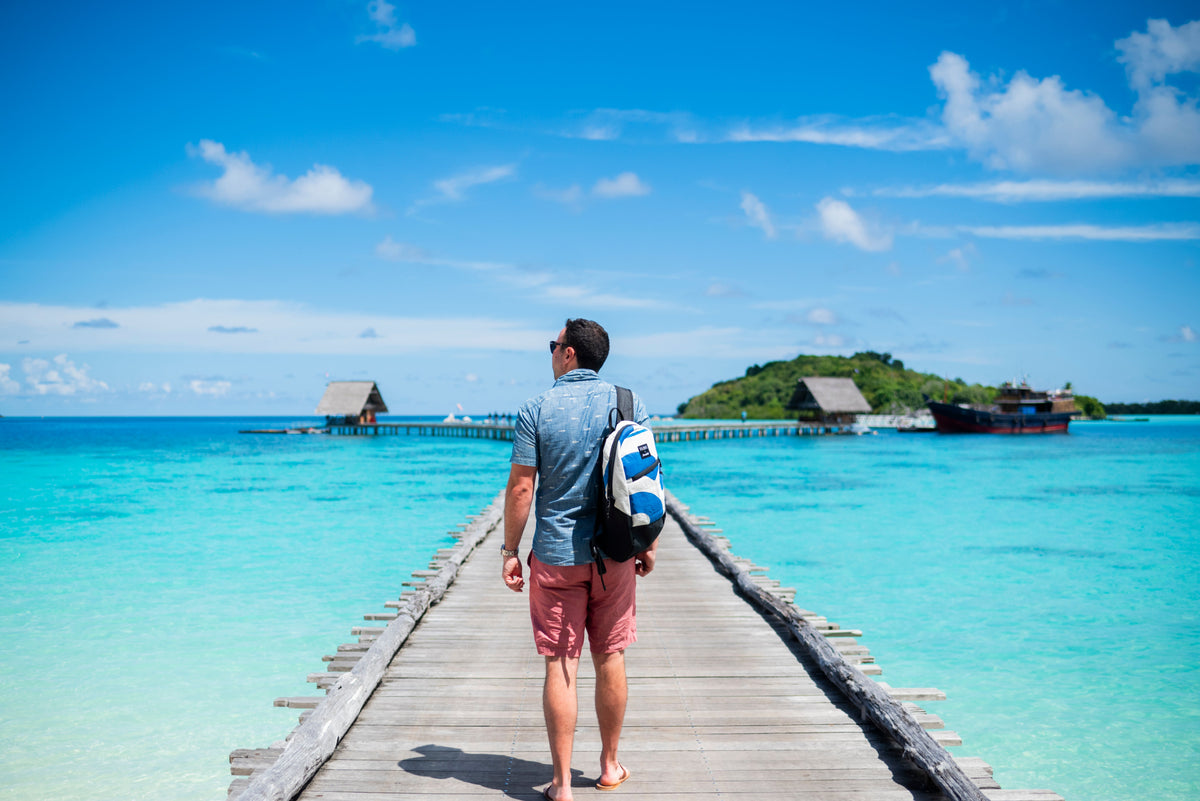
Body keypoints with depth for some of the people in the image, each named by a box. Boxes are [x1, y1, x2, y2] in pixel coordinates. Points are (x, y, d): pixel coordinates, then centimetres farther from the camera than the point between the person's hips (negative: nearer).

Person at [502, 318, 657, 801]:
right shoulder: (629, 404, 0)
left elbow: (520, 487, -8)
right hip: (614, 553, 2)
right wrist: (648, 545, 11)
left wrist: (509, 552, 1)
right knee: (610, 659, 13)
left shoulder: (536, 410, -7)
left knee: (560, 665, 3)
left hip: (556, 556, -2)